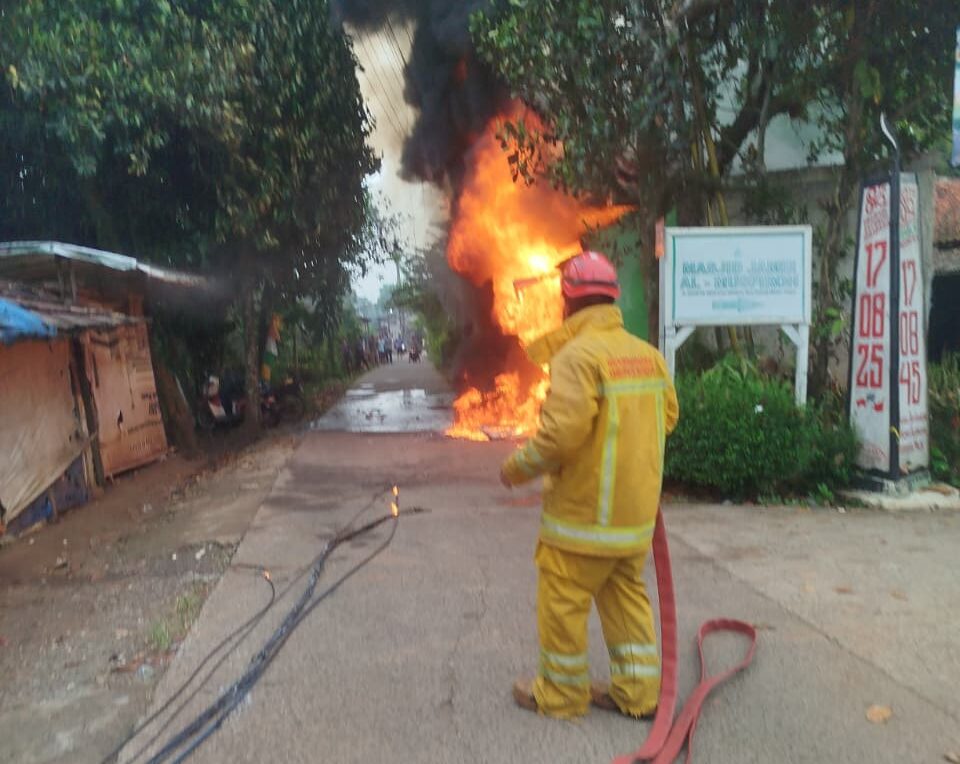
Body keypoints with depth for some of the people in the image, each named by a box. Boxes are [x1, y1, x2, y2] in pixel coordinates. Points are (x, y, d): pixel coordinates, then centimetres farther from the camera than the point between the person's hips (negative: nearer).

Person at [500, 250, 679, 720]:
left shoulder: (578, 354, -18)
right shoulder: (648, 353, 5)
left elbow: (562, 432, -25)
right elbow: (667, 416, 11)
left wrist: (518, 467, -10)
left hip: (586, 509, -7)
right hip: (637, 506, 8)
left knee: (562, 600, 8)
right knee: (626, 594, 19)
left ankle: (561, 693, 22)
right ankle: (637, 690, 27)